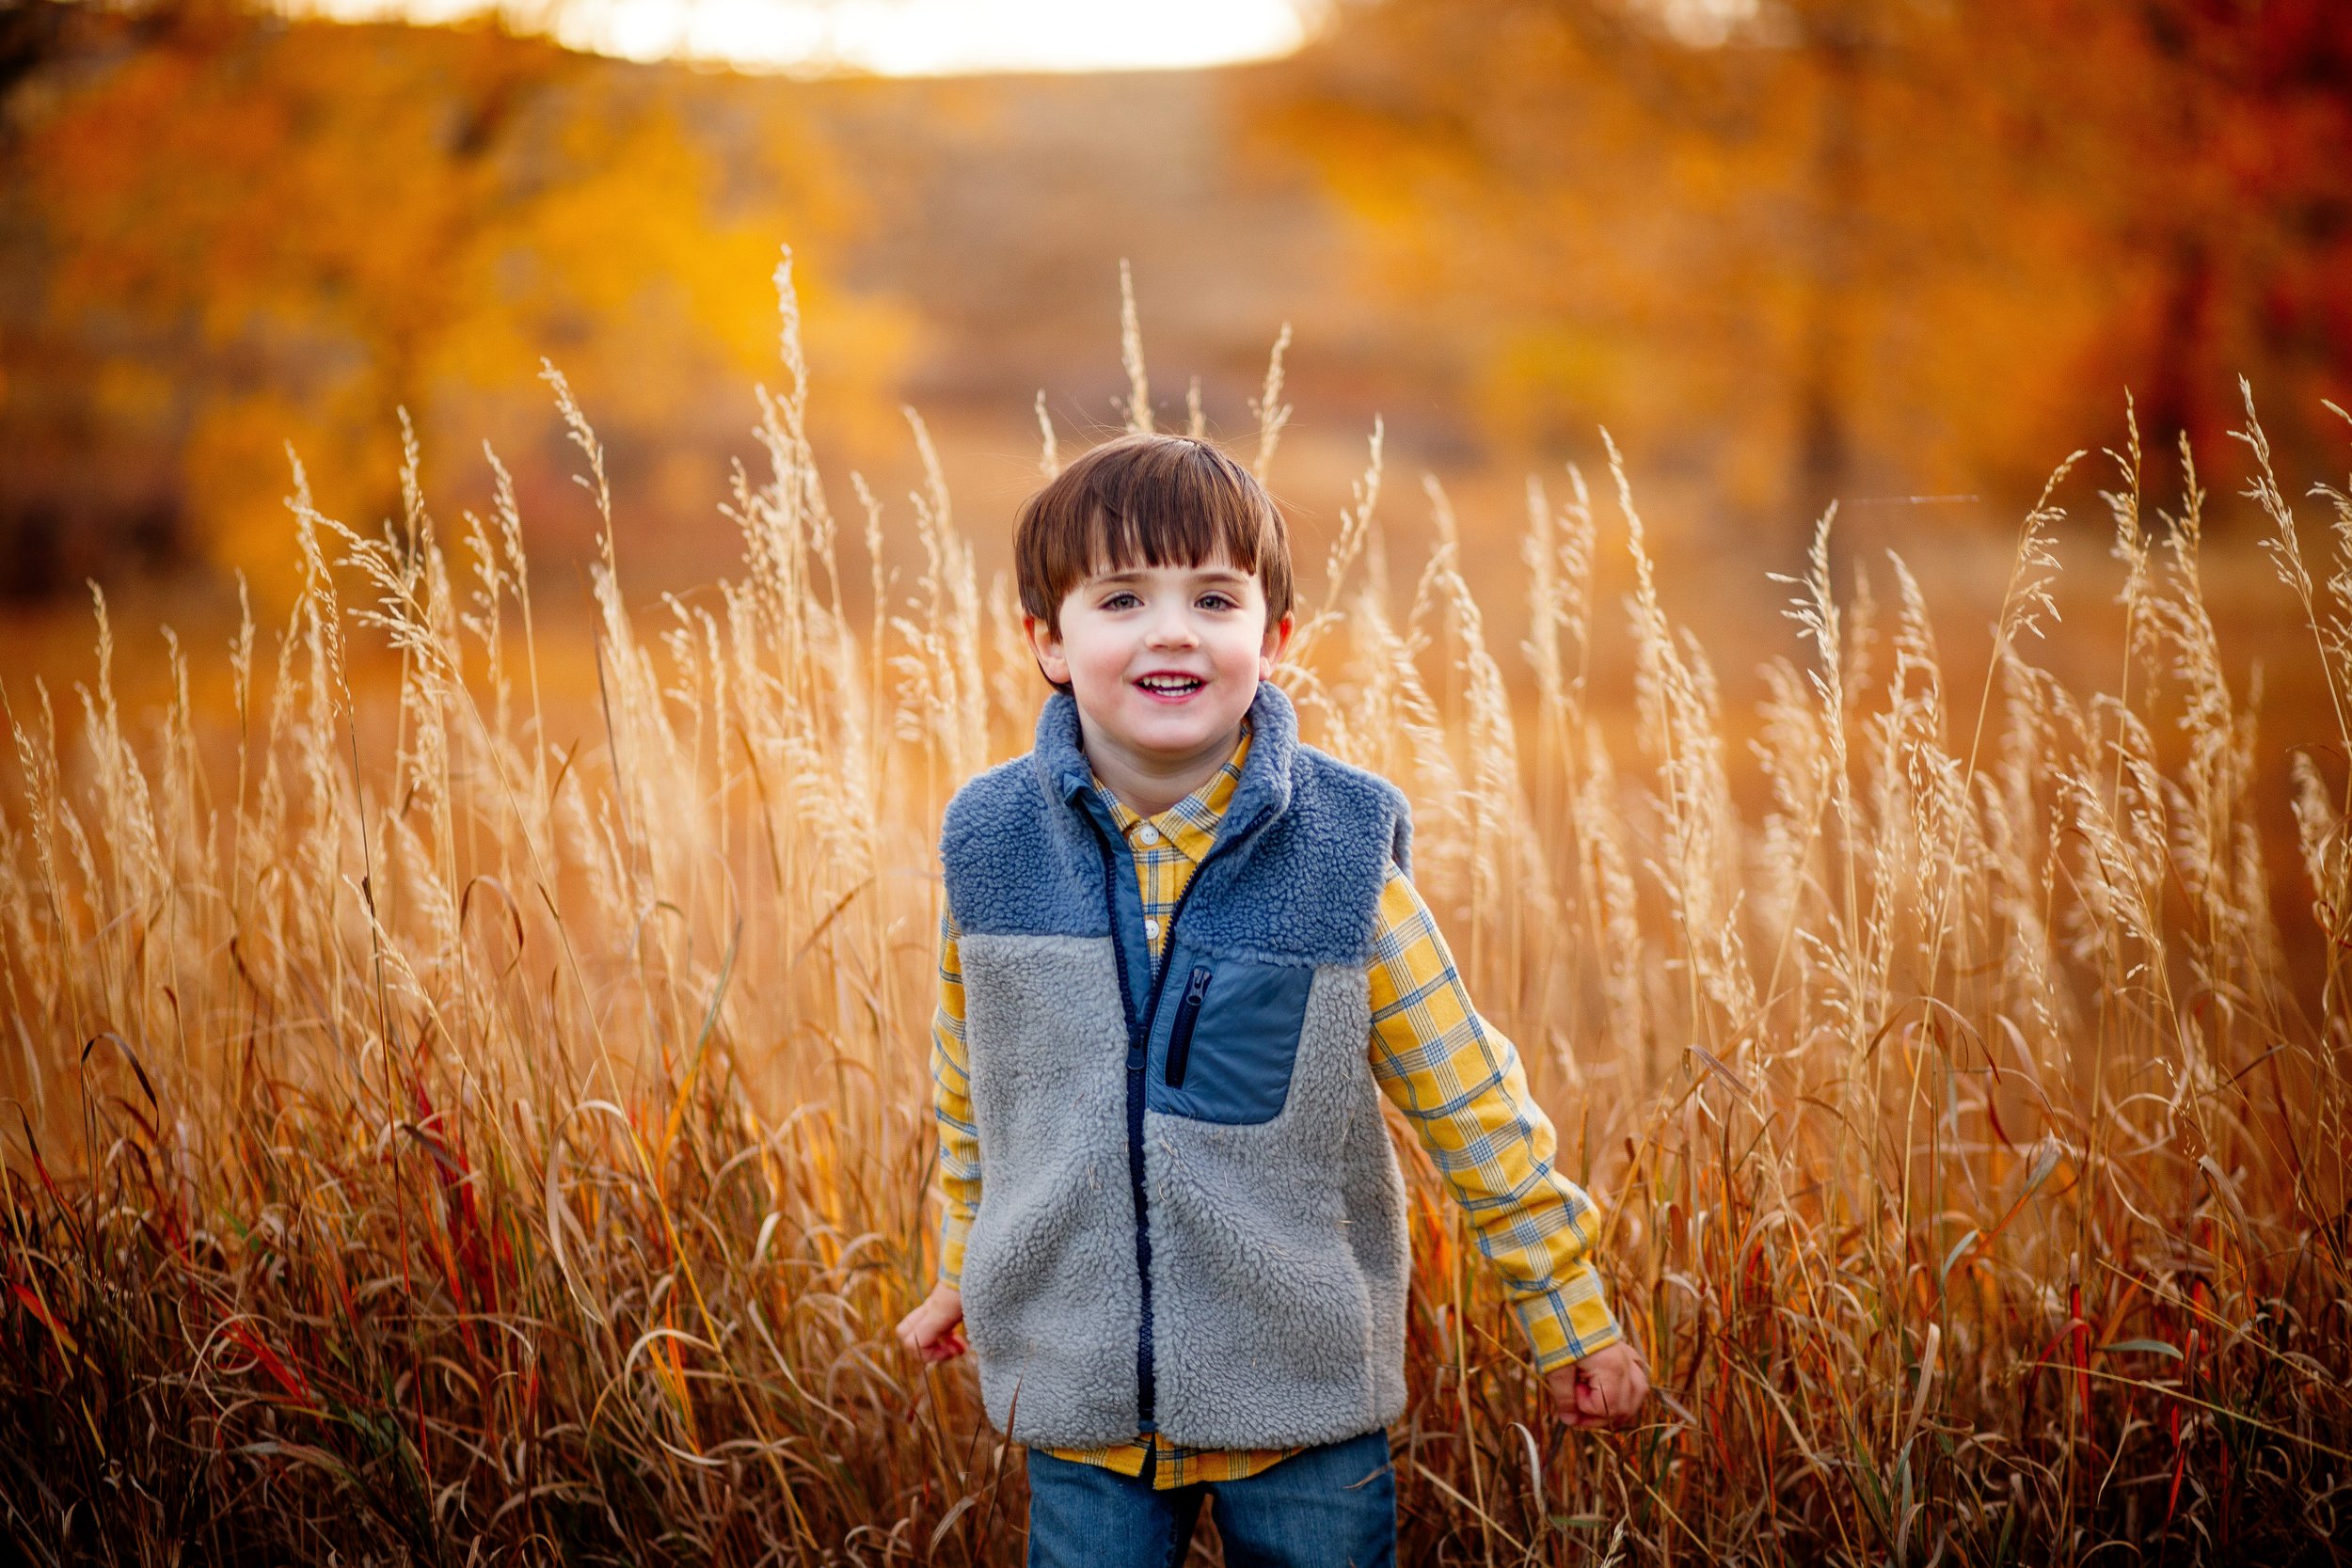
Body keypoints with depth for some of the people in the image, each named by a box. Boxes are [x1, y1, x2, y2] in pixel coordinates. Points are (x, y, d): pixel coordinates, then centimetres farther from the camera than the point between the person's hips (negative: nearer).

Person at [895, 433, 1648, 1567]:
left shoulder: (1341, 853, -10)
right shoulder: (991, 846, -5)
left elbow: (1474, 1105, -2)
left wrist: (1571, 1319, 2)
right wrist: (964, 1272, 22)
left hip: (1306, 1391, -1)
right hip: (1078, 1392, 1)